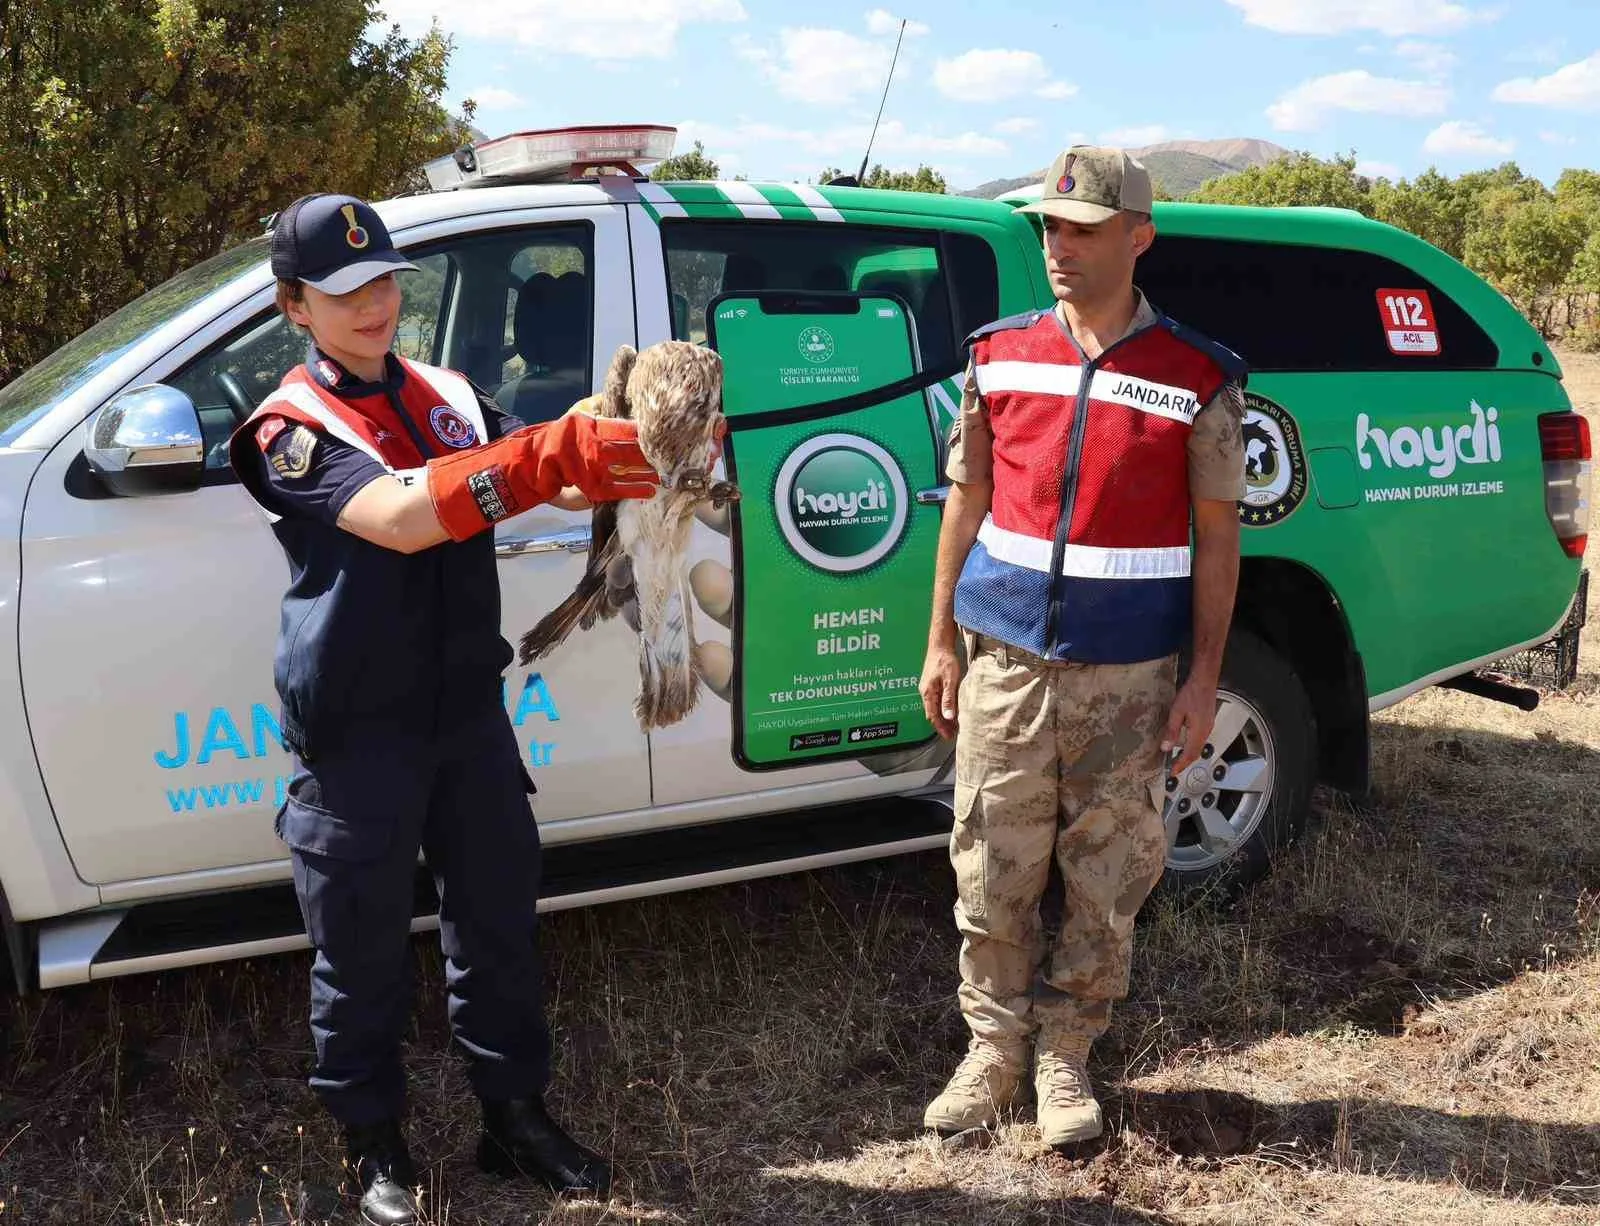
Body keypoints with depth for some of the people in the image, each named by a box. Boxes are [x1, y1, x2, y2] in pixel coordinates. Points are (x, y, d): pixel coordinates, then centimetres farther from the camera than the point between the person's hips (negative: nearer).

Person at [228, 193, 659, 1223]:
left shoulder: (449, 397, 8)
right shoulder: (293, 428, -10)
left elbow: (538, 477, -2)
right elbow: (399, 517, -28)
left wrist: (634, 445, -24)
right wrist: (552, 455, -39)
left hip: (467, 711, 5)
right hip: (358, 733, -5)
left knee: (499, 921, 14)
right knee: (363, 950, 8)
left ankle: (516, 1116, 30)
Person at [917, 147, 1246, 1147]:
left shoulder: (1198, 378, -3)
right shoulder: (999, 356, 5)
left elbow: (1216, 533, 1)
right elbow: (967, 501, 10)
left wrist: (1204, 678, -3)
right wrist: (940, 642, 8)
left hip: (1126, 673, -2)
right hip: (1005, 658, 2)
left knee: (1109, 877, 7)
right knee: (994, 872, 6)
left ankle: (1065, 1054, 26)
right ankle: (995, 1046, 25)